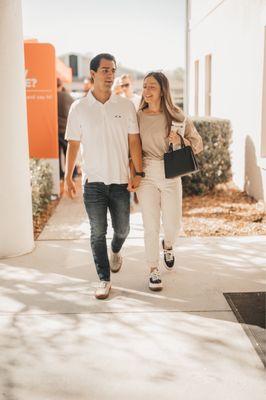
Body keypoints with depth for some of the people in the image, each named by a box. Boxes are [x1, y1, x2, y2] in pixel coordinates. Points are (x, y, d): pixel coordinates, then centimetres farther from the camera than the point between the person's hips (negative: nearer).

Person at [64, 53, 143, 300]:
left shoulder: (126, 106, 2)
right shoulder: (79, 108, 0)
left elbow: (134, 140, 2)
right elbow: (73, 144, 3)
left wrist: (138, 172, -5)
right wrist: (68, 177, 1)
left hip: (120, 180, 1)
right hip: (93, 181, -1)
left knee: (122, 229, 12)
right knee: (98, 232, 2)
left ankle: (115, 251, 46)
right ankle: (104, 280, 13)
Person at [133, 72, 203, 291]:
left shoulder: (176, 116, -3)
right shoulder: (138, 116, 1)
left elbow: (198, 144, 3)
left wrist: (181, 141, -17)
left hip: (171, 176, 0)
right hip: (146, 175, 0)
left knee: (173, 225, 8)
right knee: (151, 227, 1)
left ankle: (168, 245, 44)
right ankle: (154, 271, 17)